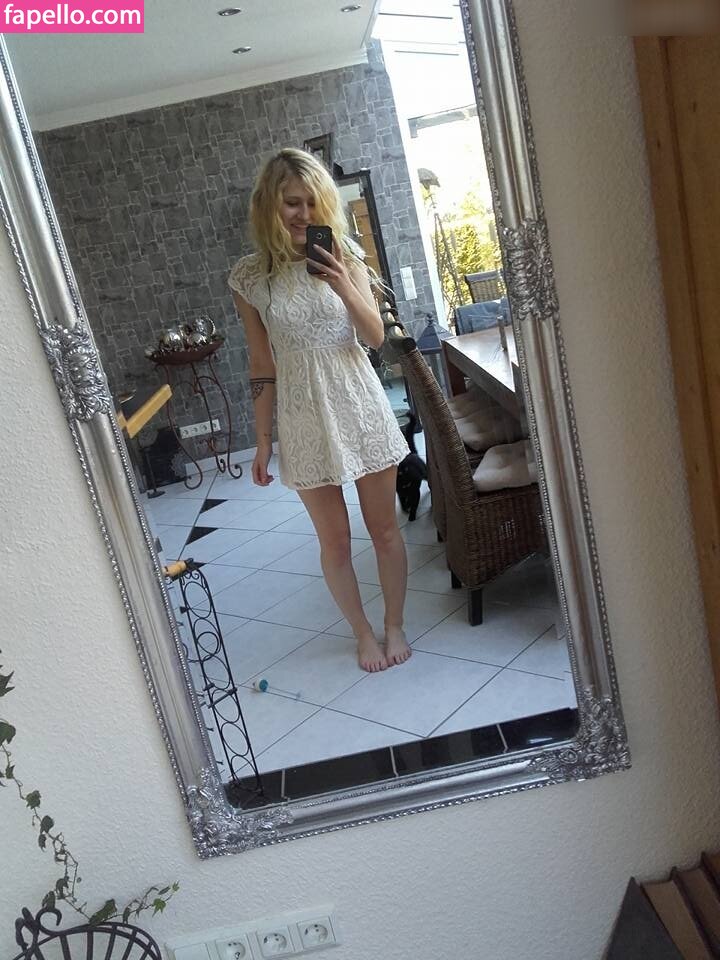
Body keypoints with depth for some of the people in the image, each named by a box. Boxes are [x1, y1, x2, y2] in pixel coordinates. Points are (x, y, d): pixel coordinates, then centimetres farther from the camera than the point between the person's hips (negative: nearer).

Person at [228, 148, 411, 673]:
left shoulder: (343, 256, -1)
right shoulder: (249, 276, -3)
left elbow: (377, 336, -3)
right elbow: (262, 364, 1)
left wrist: (344, 285, -20)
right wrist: (263, 441, 2)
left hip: (360, 406, 1)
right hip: (305, 418, 0)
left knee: (385, 528, 10)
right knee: (335, 539, 10)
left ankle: (395, 625, 32)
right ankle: (364, 632, 32)